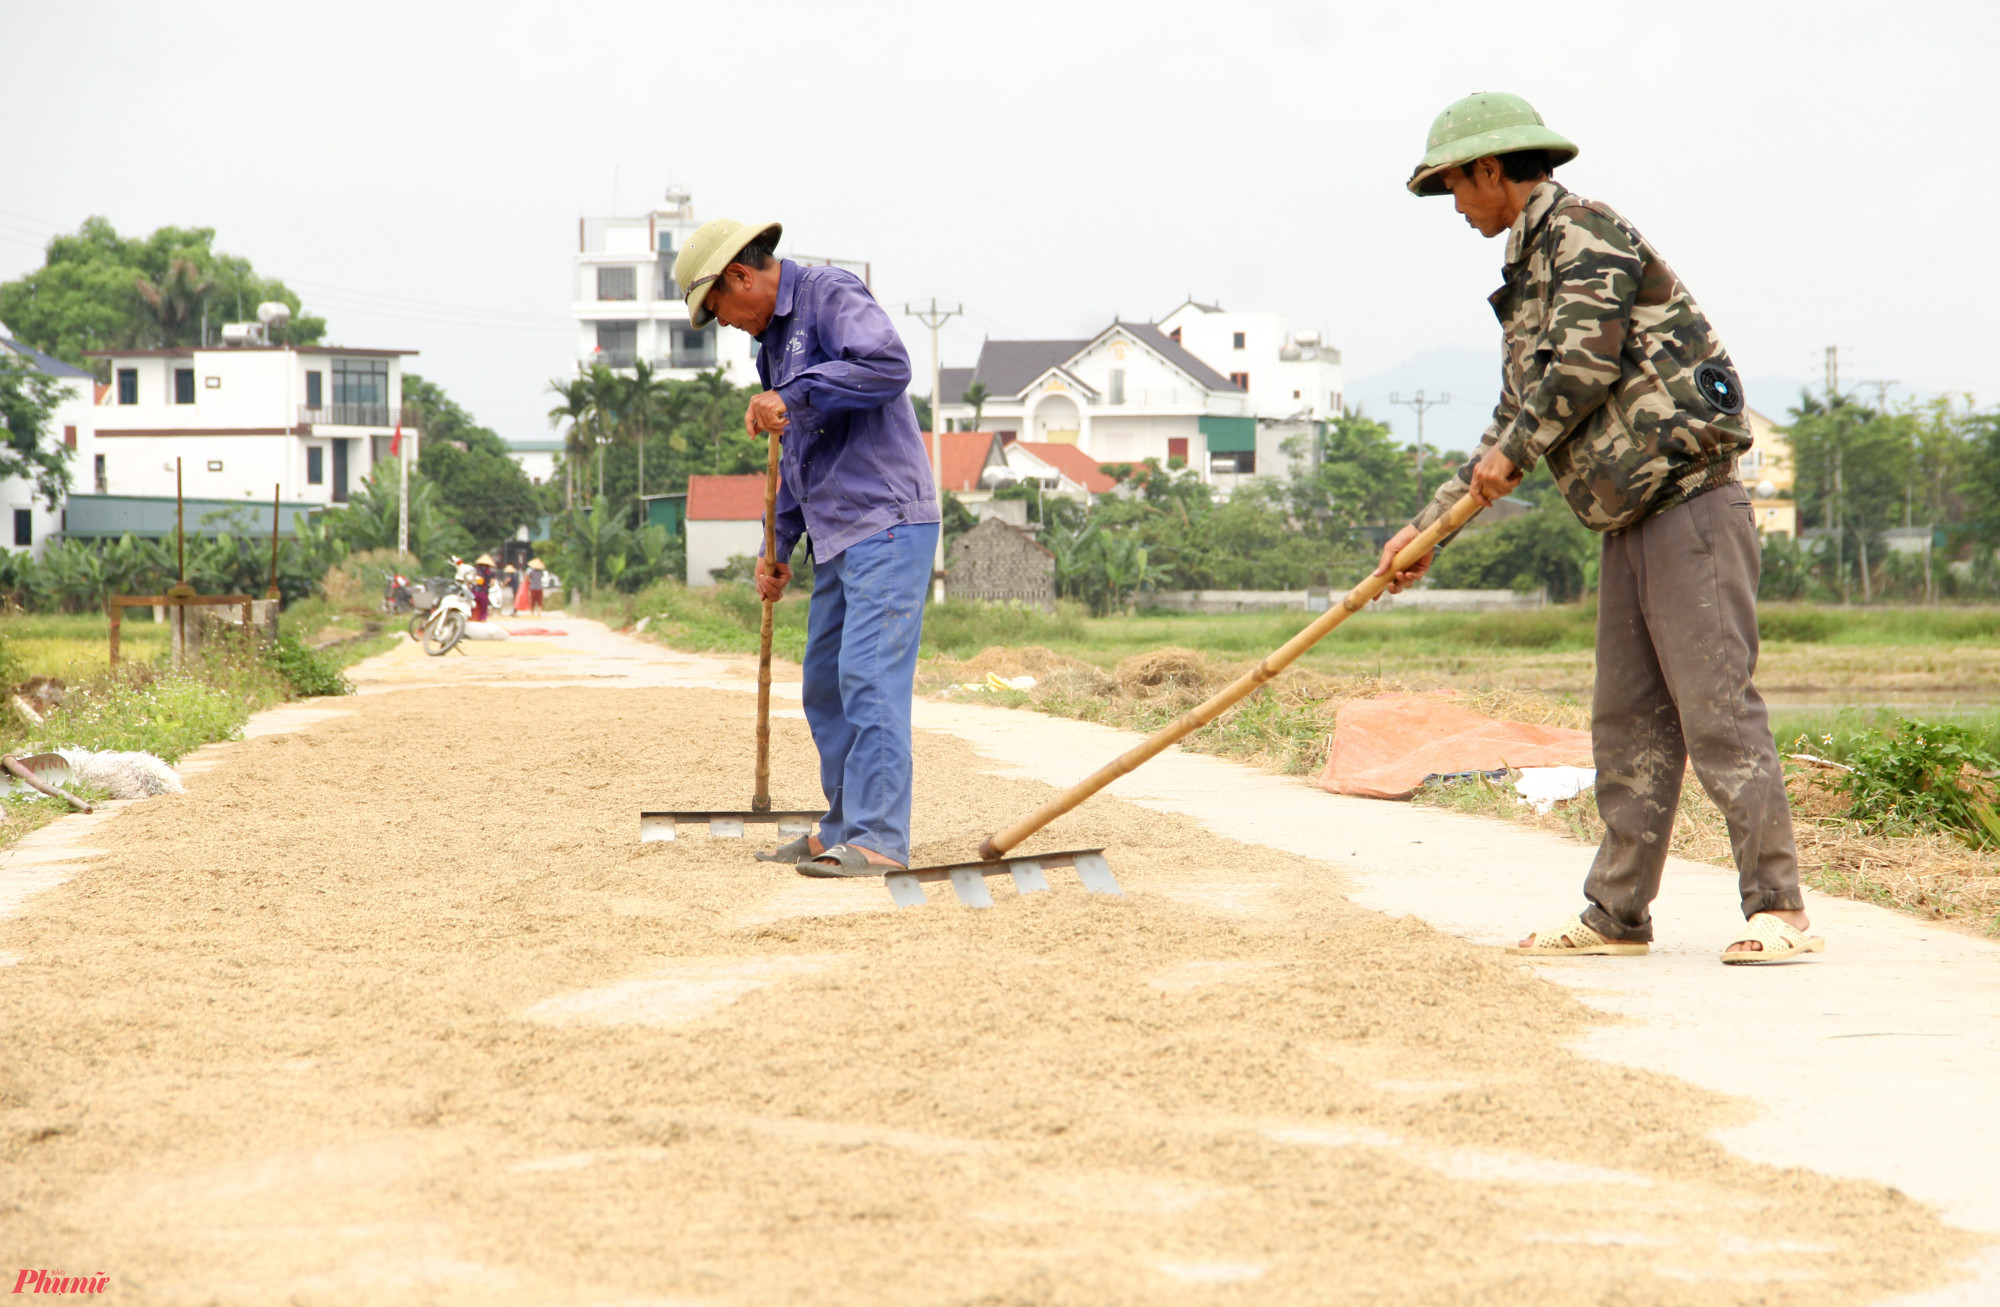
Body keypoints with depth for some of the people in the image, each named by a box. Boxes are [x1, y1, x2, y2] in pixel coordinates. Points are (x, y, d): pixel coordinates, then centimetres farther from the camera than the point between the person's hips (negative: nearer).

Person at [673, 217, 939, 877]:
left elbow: (889, 366, -27)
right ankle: (843, 830, 19)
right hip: (837, 538, 10)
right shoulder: (774, 337, 21)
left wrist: (792, 398, -21)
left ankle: (879, 841, -19)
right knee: (826, 689, 12)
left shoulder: (831, 295, -8)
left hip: (886, 524, -10)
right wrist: (778, 547, 25)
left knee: (869, 677, -16)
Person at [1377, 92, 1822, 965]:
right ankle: (1618, 914, 11)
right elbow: (1513, 432, 26)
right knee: (1627, 722, 8)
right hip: (1630, 526, 10)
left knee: (1716, 707, -11)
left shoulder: (1582, 231, -6)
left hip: (1688, 500, -10)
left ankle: (1777, 909, -10)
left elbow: (1587, 361, -17)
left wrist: (1511, 453, -3)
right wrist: (1425, 530, 23)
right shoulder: (1529, 277, 23)